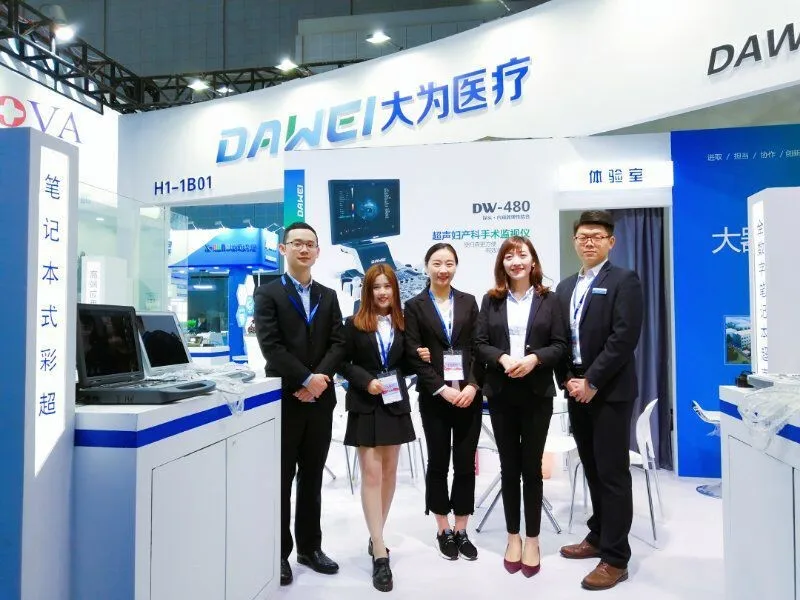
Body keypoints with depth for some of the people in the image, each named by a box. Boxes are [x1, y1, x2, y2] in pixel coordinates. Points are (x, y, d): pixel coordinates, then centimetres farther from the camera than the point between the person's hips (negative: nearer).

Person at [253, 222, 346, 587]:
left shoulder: (328, 296, 12)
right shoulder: (267, 294, -1)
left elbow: (338, 344, 3)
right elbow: (270, 346, -12)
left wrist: (320, 378, -13)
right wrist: (305, 379, -17)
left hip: (320, 398, 4)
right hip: (284, 398, -4)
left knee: (312, 478, 13)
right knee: (281, 479, 6)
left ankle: (310, 547, 26)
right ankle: (279, 553, 19)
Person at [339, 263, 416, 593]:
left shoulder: (403, 324, 5)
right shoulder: (354, 324, -3)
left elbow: (405, 365, 11)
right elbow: (343, 363, -4)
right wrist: (366, 381, -17)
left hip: (395, 404, 4)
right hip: (365, 406, -3)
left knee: (389, 471, 11)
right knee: (371, 473, -6)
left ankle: (376, 538, 27)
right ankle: (380, 554, -2)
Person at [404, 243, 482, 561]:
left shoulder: (468, 302, 9)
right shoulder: (415, 306, 2)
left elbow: (478, 347, 4)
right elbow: (414, 355, -5)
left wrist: (472, 386, -10)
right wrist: (443, 390, -12)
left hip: (468, 394, 2)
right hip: (434, 397, -2)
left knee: (465, 464, 6)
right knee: (438, 463, 8)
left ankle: (461, 531, 21)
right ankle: (443, 531, 23)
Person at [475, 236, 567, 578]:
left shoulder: (548, 300, 3)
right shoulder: (491, 301, 4)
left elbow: (560, 345, -1)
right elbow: (480, 345, 0)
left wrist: (534, 358, -18)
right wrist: (502, 358, -18)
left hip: (537, 394, -1)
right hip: (501, 394, 1)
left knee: (532, 466, 6)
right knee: (509, 466, 10)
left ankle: (532, 539, 20)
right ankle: (513, 536, 24)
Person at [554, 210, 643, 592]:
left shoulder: (624, 281, -5)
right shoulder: (565, 287, 15)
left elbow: (624, 338, -15)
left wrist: (591, 382, -17)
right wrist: (567, 380, 1)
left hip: (610, 391, -6)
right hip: (576, 390, 6)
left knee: (613, 473, -1)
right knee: (592, 470, 15)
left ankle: (615, 558, 8)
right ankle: (599, 537, 30)